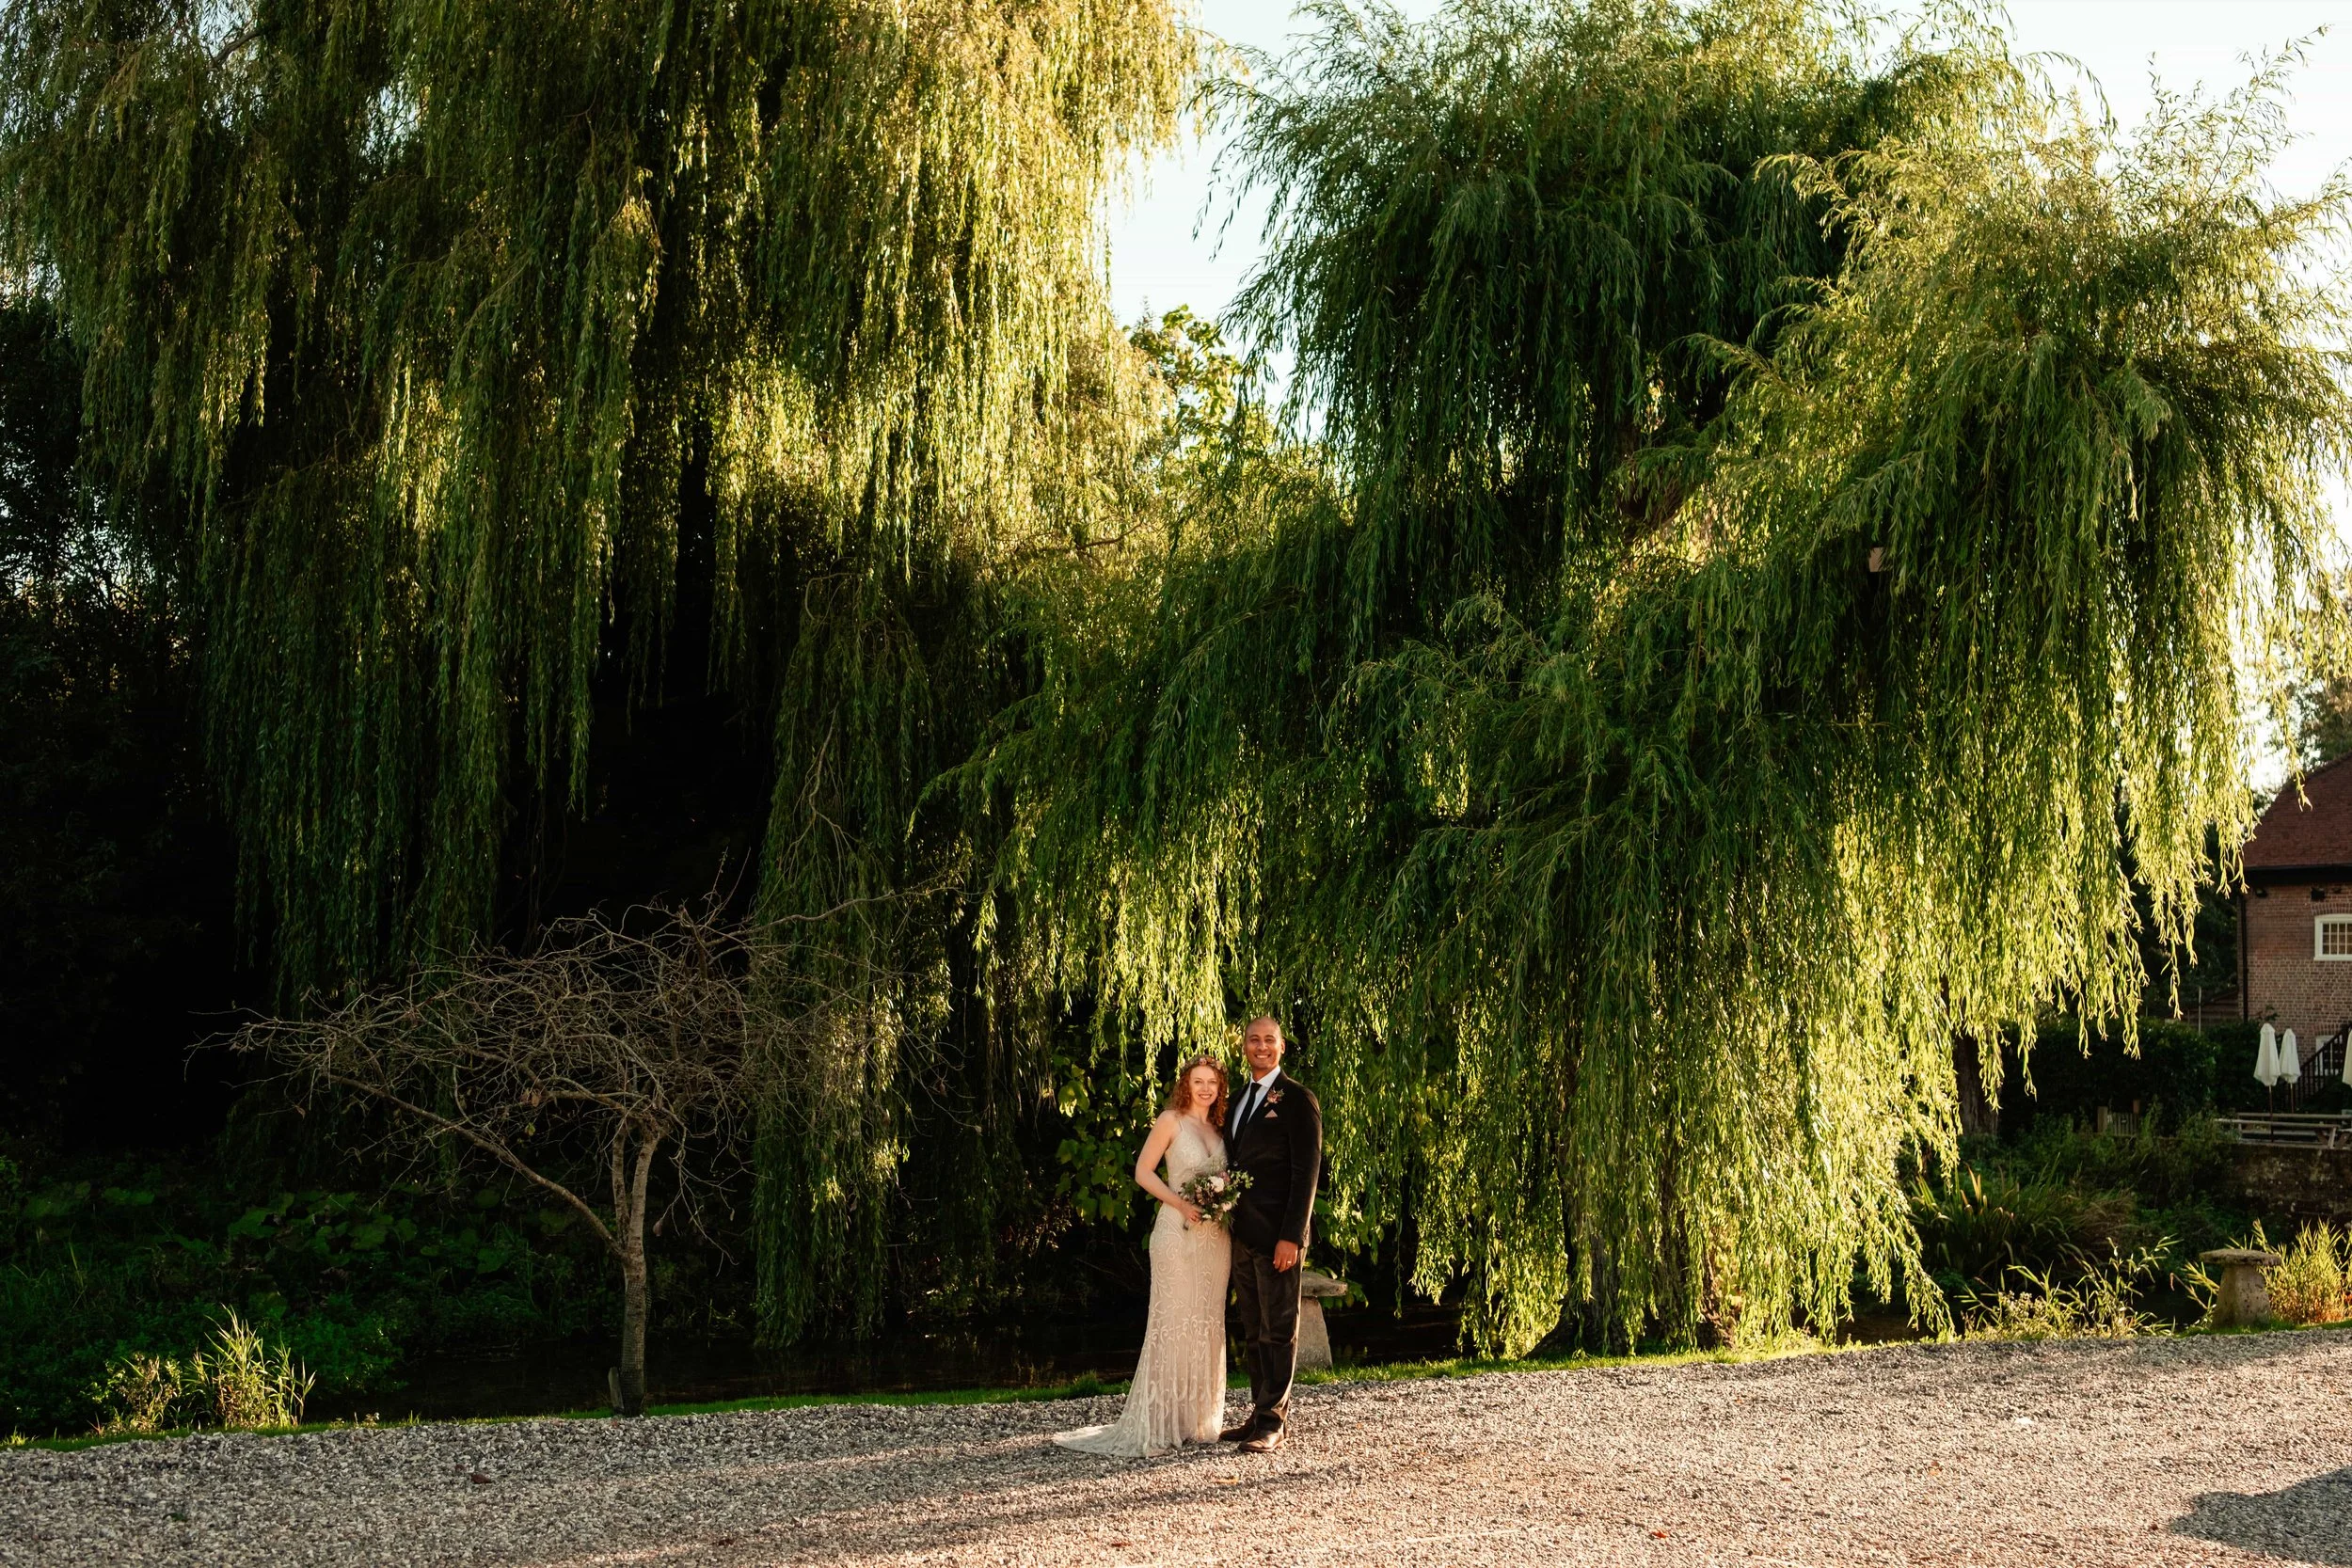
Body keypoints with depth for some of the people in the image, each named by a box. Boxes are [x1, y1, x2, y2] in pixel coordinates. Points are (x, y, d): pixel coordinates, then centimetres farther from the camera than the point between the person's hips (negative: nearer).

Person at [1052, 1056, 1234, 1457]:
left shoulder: (1218, 1128, 14)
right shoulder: (1171, 1121, -3)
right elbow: (1143, 1172, -7)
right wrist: (1180, 1203, -18)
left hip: (1216, 1237, 6)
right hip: (1179, 1231, -6)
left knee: (1208, 1325, 9)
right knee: (1172, 1323, -6)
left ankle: (1199, 1419, 17)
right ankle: (1155, 1426, -2)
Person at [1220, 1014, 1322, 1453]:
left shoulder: (1297, 1099, -7)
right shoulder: (1239, 1101, 16)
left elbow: (1306, 1172, -11)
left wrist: (1291, 1236, -17)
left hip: (1277, 1235, -8)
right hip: (1242, 1235, 8)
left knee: (1279, 1330, -3)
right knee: (1254, 1330, 11)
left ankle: (1272, 1422, 0)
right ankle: (1263, 1413, 18)